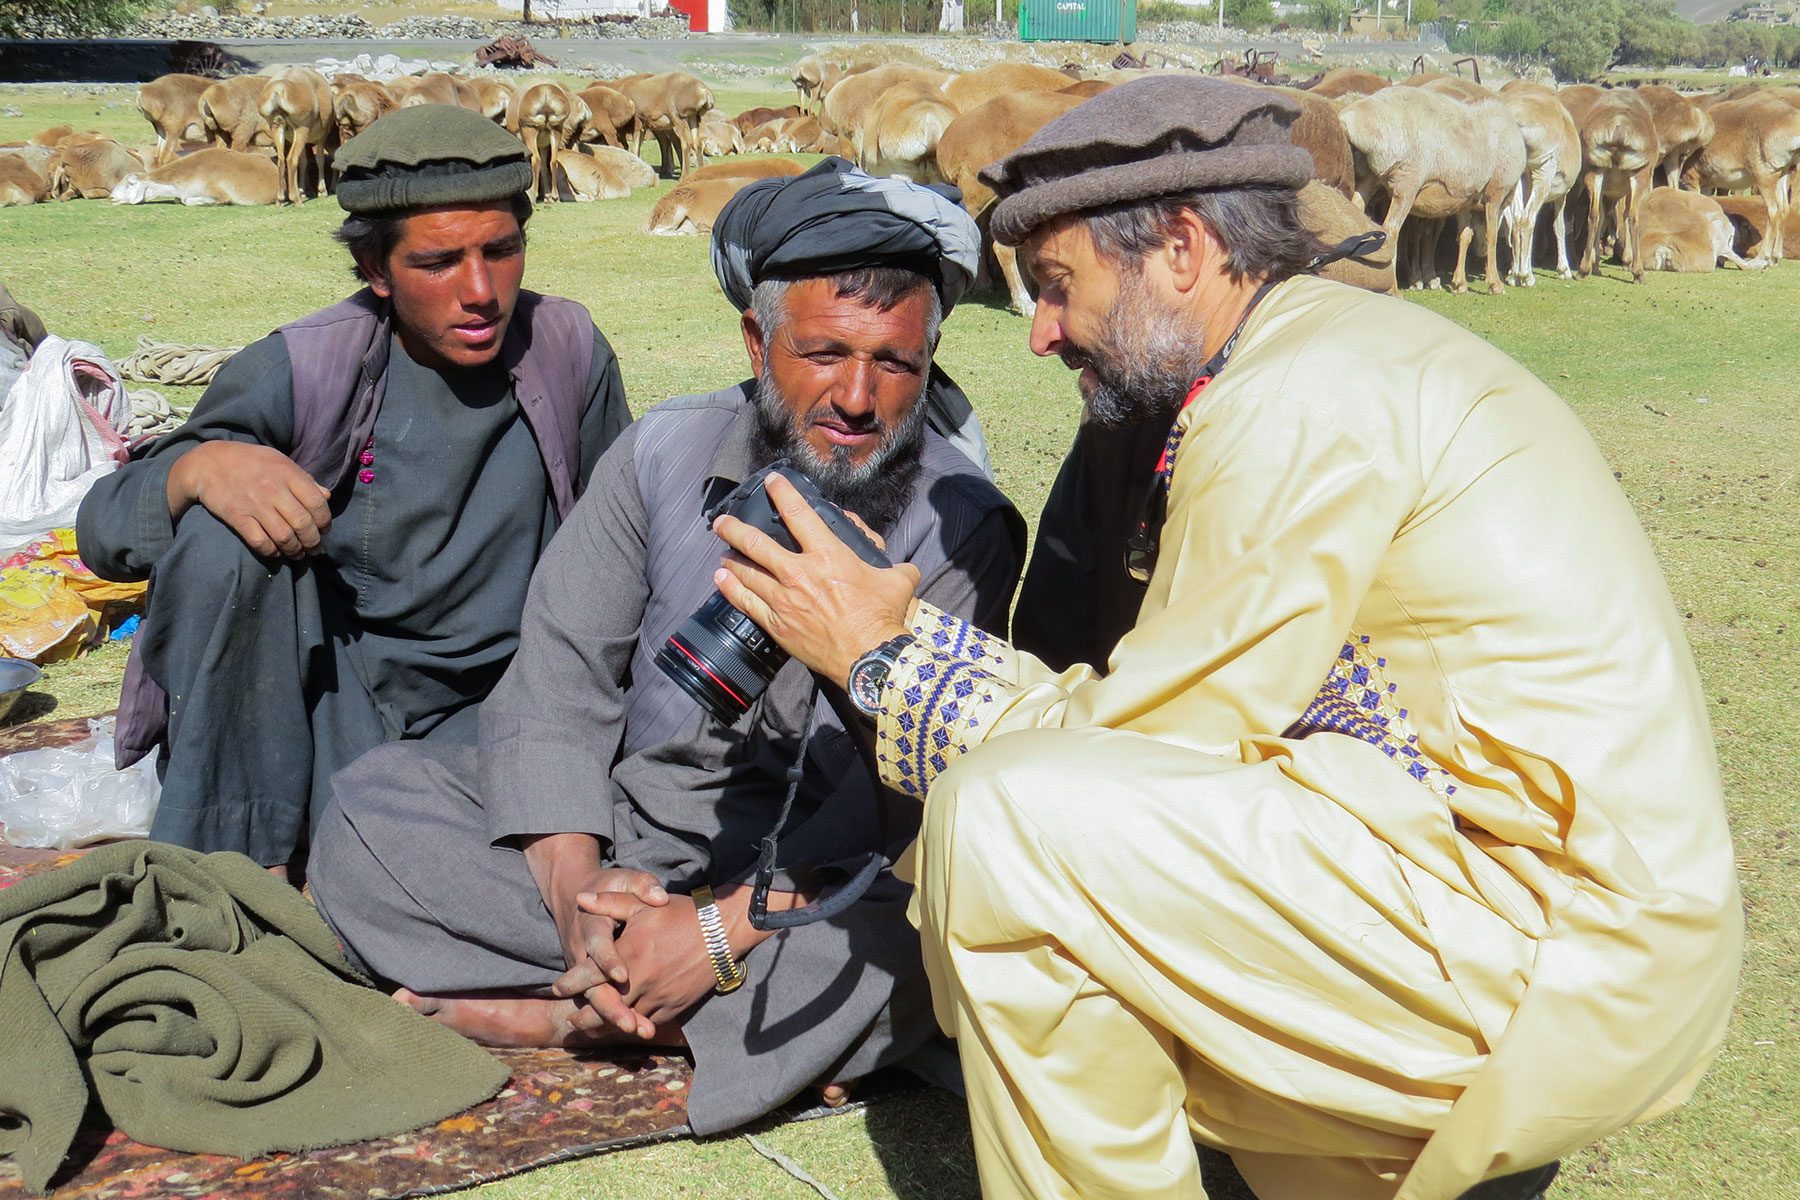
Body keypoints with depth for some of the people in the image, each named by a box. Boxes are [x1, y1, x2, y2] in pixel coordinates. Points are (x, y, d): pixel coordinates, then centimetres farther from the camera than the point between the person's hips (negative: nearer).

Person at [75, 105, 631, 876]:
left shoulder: (568, 351, -4)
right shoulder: (300, 370, -11)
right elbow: (103, 531, -12)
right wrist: (199, 466, -34)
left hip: (484, 709, -1)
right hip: (324, 691, 2)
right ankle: (230, 856, -17)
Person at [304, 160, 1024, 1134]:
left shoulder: (963, 527, -10)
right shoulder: (666, 452, 0)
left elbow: (904, 800, -17)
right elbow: (558, 670, -2)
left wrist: (720, 932, -26)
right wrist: (575, 882, -18)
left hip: (808, 874, -3)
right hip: (609, 822, 4)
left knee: (895, 957, -36)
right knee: (369, 807, -14)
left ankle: (563, 1016, -16)